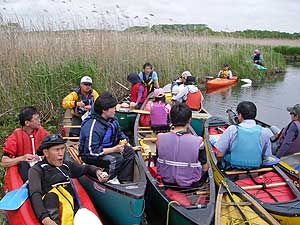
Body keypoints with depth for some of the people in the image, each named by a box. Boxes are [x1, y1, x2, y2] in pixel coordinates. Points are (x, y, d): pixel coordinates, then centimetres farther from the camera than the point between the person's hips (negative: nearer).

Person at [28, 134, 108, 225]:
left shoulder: (67, 165, 21)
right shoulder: (37, 170, 6)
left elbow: (86, 168, 35)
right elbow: (35, 195, -9)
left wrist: (98, 172, 12)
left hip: (72, 211, 4)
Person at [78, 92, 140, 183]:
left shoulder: (111, 119, -1)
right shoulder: (92, 127, -29)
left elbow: (120, 135, 14)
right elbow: (93, 151, -30)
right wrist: (114, 149, -30)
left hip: (107, 148, 9)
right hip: (90, 156, -9)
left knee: (129, 152, -5)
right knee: (117, 158, -30)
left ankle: (124, 181, -3)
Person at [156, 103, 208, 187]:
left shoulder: (161, 138, -17)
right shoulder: (197, 141, -24)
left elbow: (158, 163, -1)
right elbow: (205, 168, -10)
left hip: (166, 182, 3)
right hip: (191, 185, -3)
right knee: (207, 170, 27)